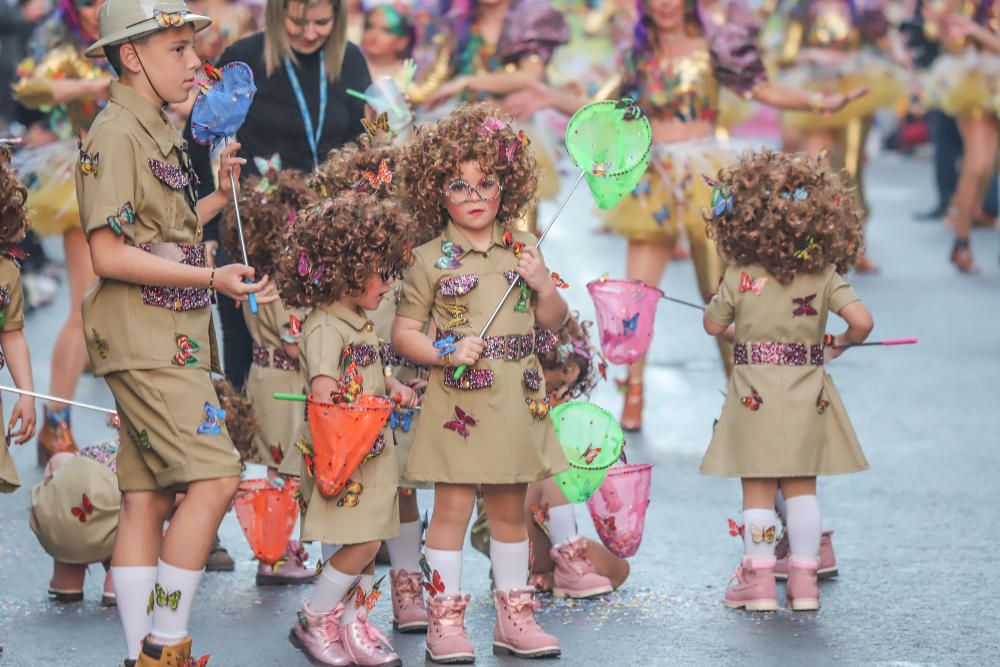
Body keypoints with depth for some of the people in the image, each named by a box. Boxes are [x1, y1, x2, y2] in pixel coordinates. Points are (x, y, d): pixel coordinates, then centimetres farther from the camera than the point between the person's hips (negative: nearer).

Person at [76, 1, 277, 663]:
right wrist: (211, 277, -21)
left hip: (173, 341, 9)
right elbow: (110, 254, -18)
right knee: (214, 476, -14)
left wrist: (220, 197, 15)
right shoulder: (116, 134, -12)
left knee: (148, 497, 8)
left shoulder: (160, 132, 17)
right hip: (144, 341, -9)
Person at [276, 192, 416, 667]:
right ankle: (312, 623, 6)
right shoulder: (325, 326, -18)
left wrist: (392, 387, 12)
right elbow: (323, 388, -27)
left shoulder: (357, 321, 13)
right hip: (342, 454, -9)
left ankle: (354, 628, 19)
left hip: (371, 452, 9)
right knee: (361, 542, -9)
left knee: (366, 545, 11)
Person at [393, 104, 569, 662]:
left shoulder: (522, 249, 7)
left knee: (510, 509, 12)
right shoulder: (430, 260, -3)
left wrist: (545, 286, -6)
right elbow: (404, 333, -3)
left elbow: (554, 322, 13)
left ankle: (514, 617, 21)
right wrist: (447, 353, -18)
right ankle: (446, 621, 6)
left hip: (517, 401, 4)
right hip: (458, 400, -3)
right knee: (452, 508, -2)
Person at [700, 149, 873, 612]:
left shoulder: (739, 276, -8)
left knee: (757, 490, 6)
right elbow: (862, 321, -14)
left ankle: (759, 580, 9)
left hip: (755, 396, -2)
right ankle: (804, 582, 13)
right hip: (806, 399, 2)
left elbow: (712, 325, 4)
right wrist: (840, 345, 7)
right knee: (802, 489, 11)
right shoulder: (824, 276, -6)